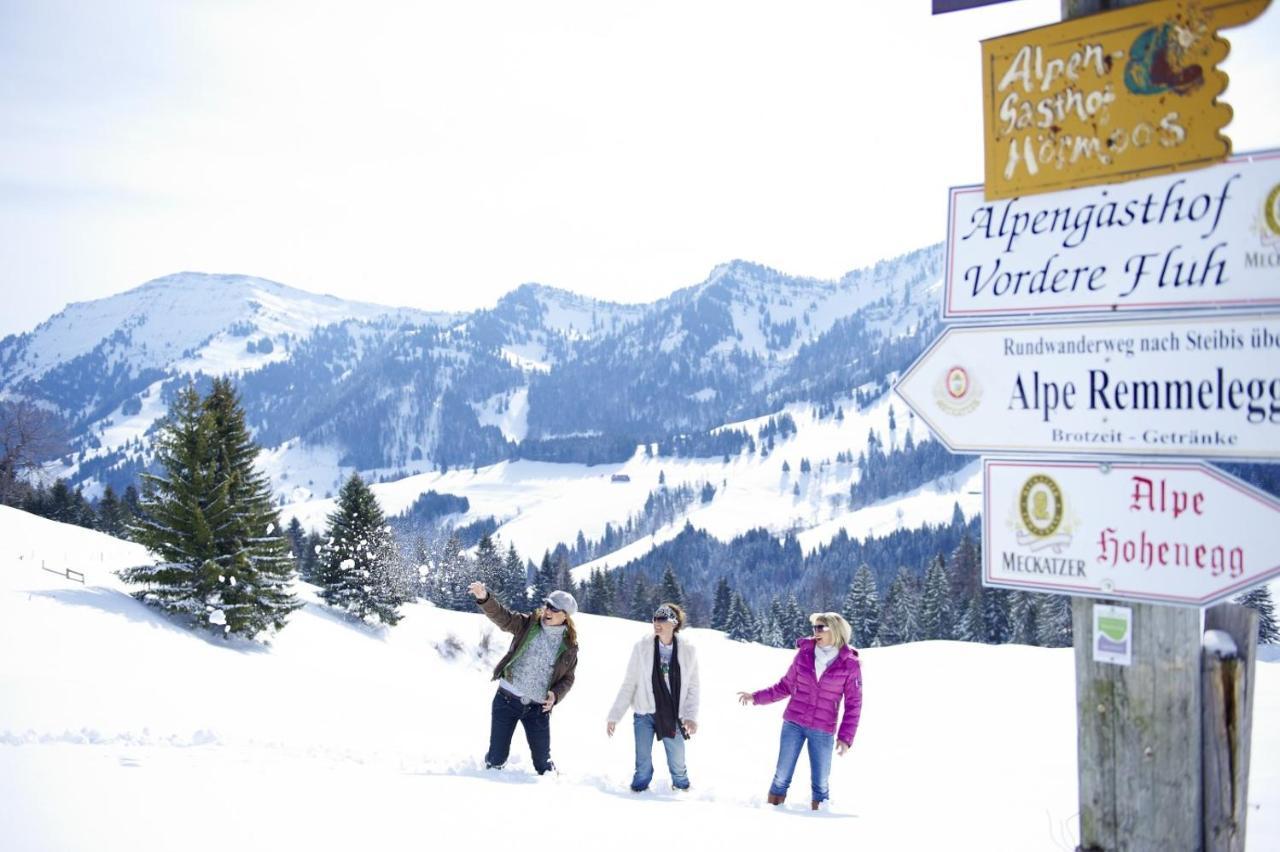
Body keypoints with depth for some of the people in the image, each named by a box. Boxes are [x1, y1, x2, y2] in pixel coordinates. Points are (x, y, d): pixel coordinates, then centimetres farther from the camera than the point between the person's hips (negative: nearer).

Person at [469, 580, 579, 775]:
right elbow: (502, 616, -13)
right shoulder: (527, 625, 0)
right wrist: (484, 598, -31)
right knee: (497, 756, 4)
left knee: (543, 760, 7)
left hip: (538, 708, 0)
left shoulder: (569, 646, 1)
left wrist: (555, 695, -13)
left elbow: (567, 678, 8)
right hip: (507, 699, 0)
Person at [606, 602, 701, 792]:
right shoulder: (642, 648, -6)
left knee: (678, 764, 8)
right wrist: (614, 716, -1)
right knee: (643, 764, 2)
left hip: (672, 715, 0)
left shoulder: (688, 652, -4)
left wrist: (691, 716, -11)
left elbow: (692, 687, 1)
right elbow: (629, 684, 0)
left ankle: (683, 790, 33)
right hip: (644, 714, 0)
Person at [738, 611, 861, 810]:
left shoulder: (850, 665, -5)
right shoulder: (804, 654, 1)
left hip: (823, 732, -2)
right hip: (793, 724, 2)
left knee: (820, 783, 4)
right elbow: (786, 686, 12)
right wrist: (756, 697, 6)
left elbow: (853, 704, -2)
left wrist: (845, 737, -7)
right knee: (782, 776, 5)